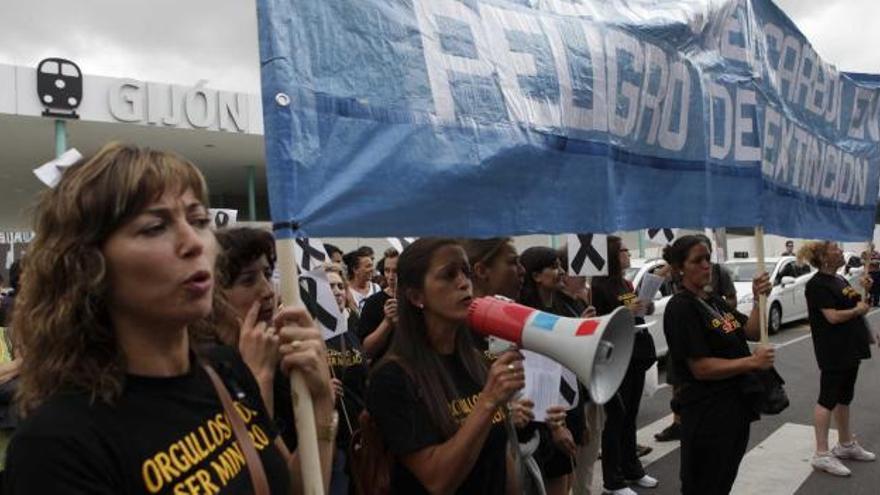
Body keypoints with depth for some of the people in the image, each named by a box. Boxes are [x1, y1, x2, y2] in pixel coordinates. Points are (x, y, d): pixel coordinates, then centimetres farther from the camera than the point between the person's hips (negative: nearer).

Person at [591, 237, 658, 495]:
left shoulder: (627, 284, 11)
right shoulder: (599, 287, -12)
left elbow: (644, 312, 23)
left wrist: (647, 305, 3)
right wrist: (625, 312, -22)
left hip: (636, 356, 8)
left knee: (630, 416, 16)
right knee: (616, 418, -1)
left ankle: (632, 469, 28)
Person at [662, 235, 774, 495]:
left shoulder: (714, 300, 9)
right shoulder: (680, 307, -18)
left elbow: (752, 333, 5)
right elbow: (700, 368, -22)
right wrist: (753, 362, -20)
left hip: (736, 407, 9)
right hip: (708, 414, -8)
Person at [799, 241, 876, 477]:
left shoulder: (840, 279, 13)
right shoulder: (818, 284, -17)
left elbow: (854, 303, 22)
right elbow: (833, 316, -22)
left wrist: (864, 288, 7)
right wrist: (859, 309, -10)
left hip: (851, 348, 9)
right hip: (833, 351, -9)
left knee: (845, 397, 19)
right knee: (828, 399, -4)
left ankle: (846, 444, 33)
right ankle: (821, 454, 2)